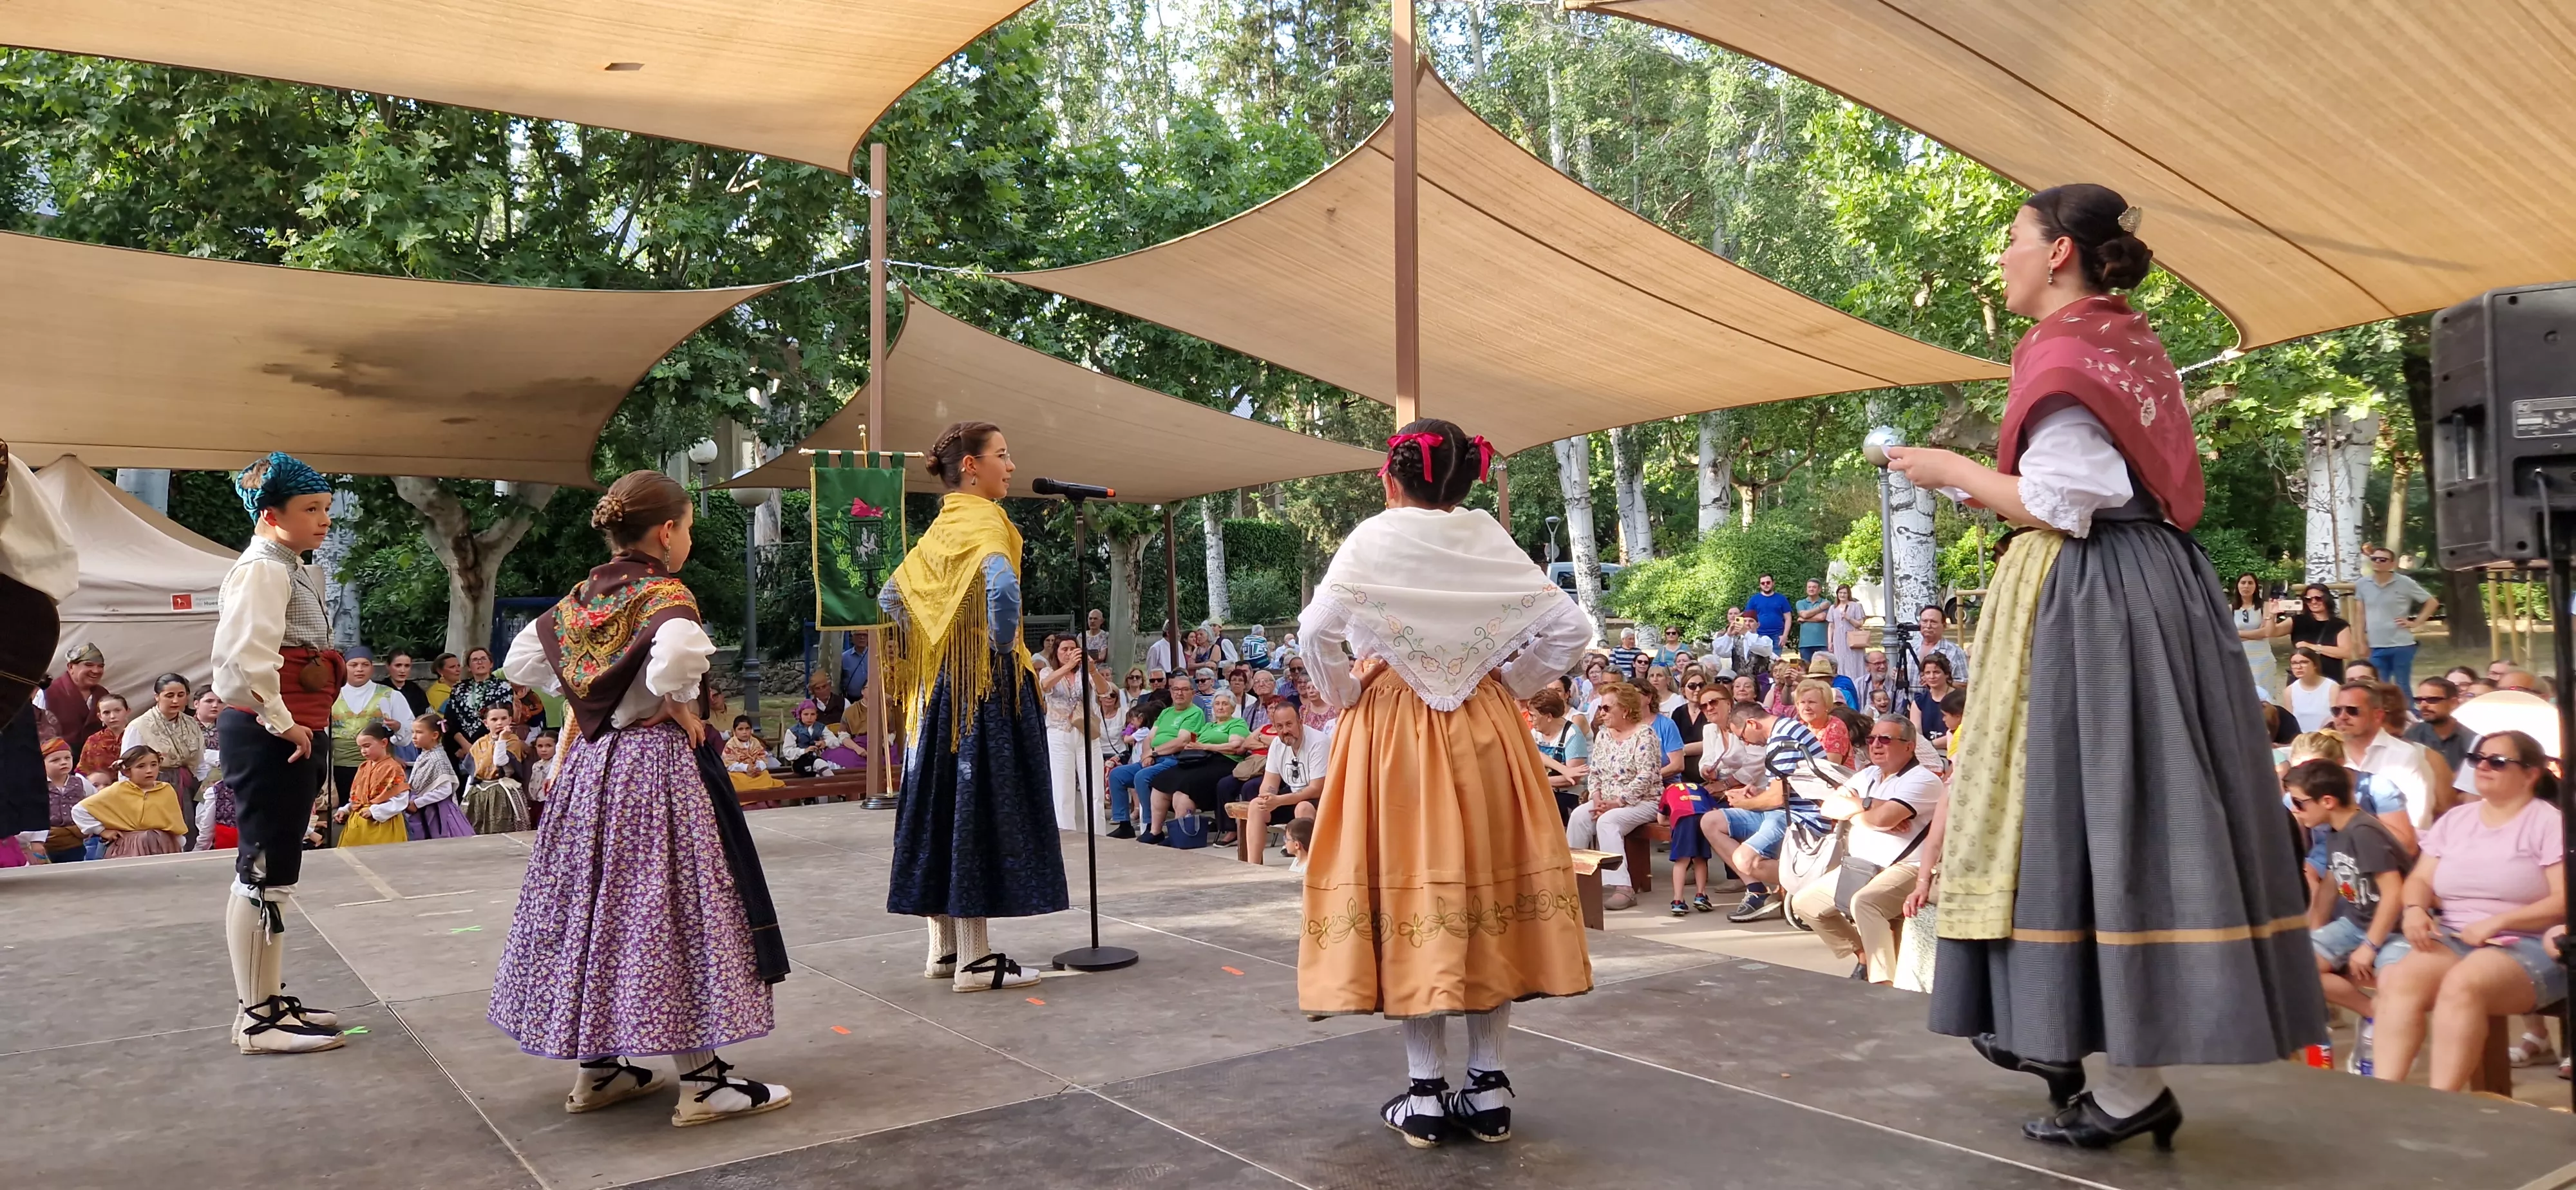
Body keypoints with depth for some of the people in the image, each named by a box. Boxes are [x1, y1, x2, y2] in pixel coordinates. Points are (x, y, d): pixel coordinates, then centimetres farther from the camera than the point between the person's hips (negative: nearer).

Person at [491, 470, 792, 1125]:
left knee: (596, 903, 14)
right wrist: (675, 703, -16)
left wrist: (584, 696, 15)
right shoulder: (666, 595, -13)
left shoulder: (581, 598, 9)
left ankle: (596, 1066, 24)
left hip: (592, 764, 8)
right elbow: (675, 654, -34)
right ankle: (701, 1081, 2)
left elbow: (520, 660, 18)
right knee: (672, 907, -4)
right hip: (658, 765, -8)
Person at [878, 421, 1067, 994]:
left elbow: (890, 597, 19)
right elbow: (1002, 586, -31)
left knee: (946, 806, 10)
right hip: (987, 688, -8)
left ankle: (945, 947, 18)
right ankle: (975, 960, -3)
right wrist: (1003, 647, -18)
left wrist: (924, 658, 17)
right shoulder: (983, 519, -11)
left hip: (941, 690, 9)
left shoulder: (939, 529, 14)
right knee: (981, 805, -6)